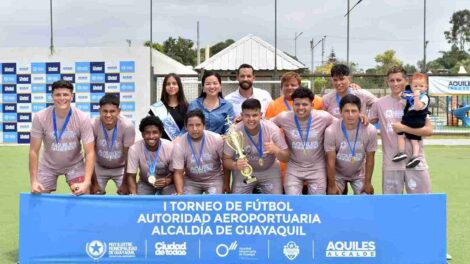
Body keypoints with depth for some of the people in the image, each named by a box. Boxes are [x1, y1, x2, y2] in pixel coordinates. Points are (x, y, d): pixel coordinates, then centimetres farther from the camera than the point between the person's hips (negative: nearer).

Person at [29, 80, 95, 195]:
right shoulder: (40, 117, -21)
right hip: (48, 165, 1)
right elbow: (34, 151, -16)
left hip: (74, 164, -1)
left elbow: (90, 153, -23)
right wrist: (34, 181, -22)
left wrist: (86, 182, -35)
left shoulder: (82, 118, -23)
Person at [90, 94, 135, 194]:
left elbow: (129, 156, -20)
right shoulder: (92, 126, -26)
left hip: (121, 168, -1)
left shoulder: (127, 126, -28)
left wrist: (125, 183, -18)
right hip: (99, 168, 1)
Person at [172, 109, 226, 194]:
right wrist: (180, 194, -25)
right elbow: (178, 173, -13)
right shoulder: (179, 144, -17)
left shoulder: (216, 139, -17)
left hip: (214, 179, -1)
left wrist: (226, 184, 0)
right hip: (191, 181, 1)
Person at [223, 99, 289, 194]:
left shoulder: (272, 129, -21)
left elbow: (286, 157, -13)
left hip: (269, 171, 0)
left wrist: (276, 150, -37)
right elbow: (226, 159, -12)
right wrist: (235, 165, -36)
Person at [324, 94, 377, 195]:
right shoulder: (331, 131, -27)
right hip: (337, 174, -1)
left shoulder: (370, 130, -22)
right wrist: (332, 185, -12)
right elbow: (330, 161, -18)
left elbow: (370, 158, -9)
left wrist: (368, 182, -3)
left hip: (359, 174, 1)